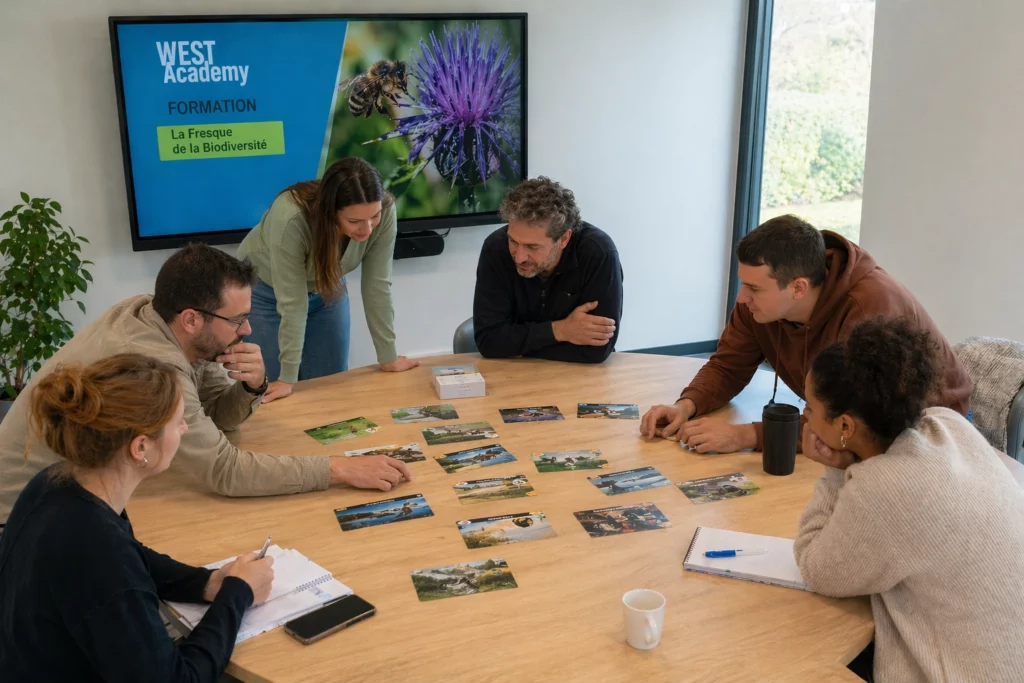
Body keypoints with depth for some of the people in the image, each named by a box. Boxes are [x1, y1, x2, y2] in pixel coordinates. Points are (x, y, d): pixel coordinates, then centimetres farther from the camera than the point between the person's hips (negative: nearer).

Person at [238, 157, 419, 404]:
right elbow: (292, 302, -33)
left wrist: (389, 357, -15)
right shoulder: (291, 218, -39)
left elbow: (377, 285, -20)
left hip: (326, 289, 3)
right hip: (264, 290, -3)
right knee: (274, 398, -1)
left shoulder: (384, 212, -29)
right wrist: (287, 377, -28)